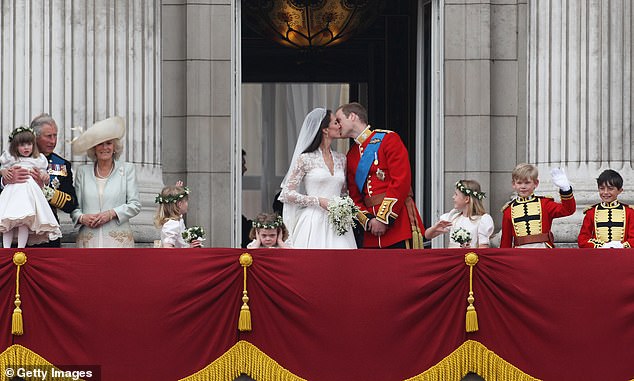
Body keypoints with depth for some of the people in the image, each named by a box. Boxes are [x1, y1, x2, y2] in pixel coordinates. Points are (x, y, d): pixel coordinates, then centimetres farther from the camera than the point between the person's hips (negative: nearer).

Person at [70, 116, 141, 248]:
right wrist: (82, 218, -8)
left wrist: (111, 213, -9)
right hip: (89, 240, 1)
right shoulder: (83, 172, 14)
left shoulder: (127, 169, 9)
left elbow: (135, 205, 5)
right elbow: (74, 206, 13)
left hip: (118, 240, -1)